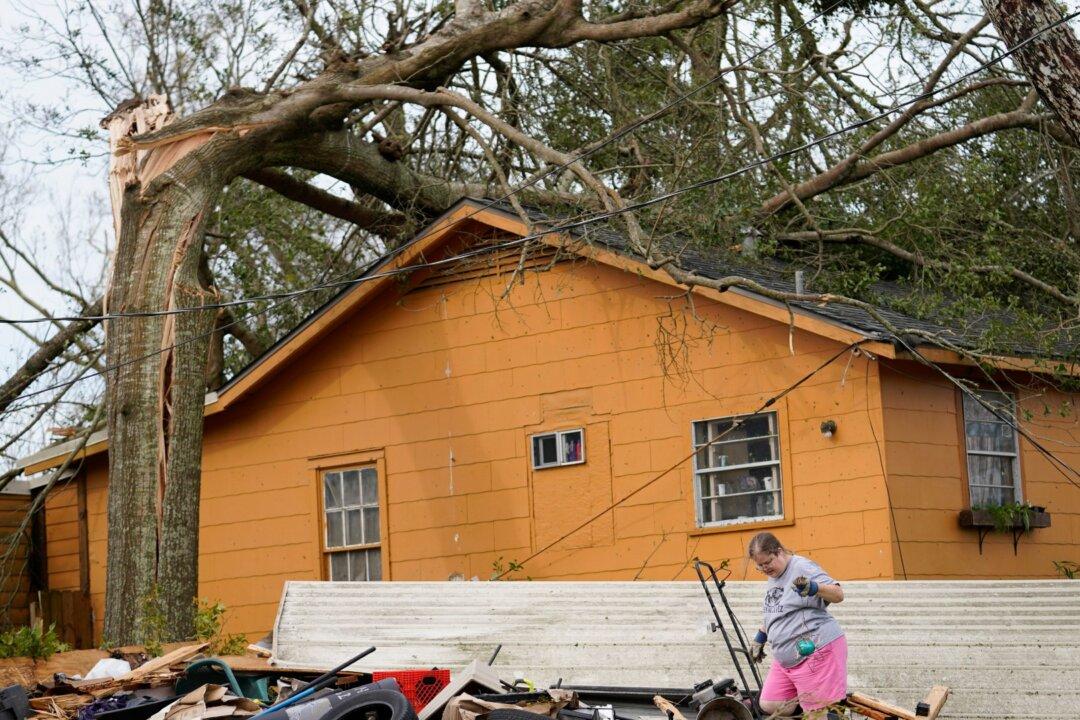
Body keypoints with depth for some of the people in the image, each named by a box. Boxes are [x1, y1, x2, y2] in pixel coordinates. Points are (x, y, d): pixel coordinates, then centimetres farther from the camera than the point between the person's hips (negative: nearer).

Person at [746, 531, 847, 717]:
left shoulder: (802, 567, -12)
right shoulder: (773, 577, 15)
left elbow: (838, 595, -19)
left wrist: (812, 588, -36)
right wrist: (760, 638, 32)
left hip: (816, 652, -9)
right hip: (786, 658, 9)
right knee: (769, 706, 2)